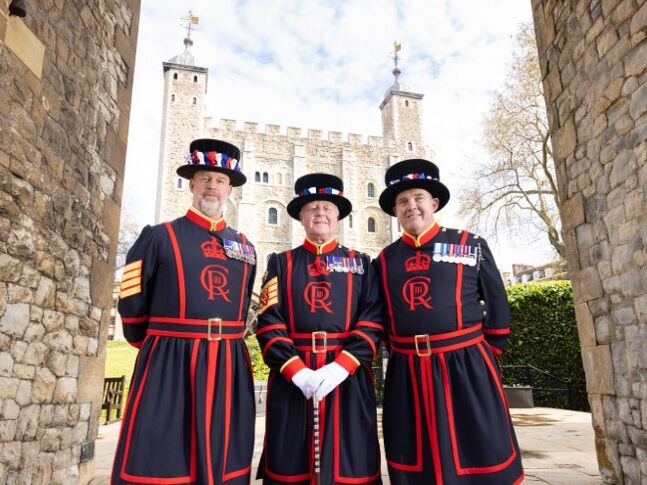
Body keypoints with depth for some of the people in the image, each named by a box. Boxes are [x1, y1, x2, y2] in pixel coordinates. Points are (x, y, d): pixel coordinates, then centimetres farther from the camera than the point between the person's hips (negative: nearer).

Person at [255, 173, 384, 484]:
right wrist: (297, 371, -13)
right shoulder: (281, 263, 9)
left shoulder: (360, 263, 10)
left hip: (349, 378, 1)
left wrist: (340, 367, -14)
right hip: (291, 378, 0)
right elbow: (269, 322, -1)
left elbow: (373, 321, -1)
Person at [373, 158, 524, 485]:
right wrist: (406, 357, 10)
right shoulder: (384, 259, 8)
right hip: (406, 376, 2)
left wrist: (482, 357, 7)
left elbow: (498, 308, 6)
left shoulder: (471, 245, 3)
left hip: (466, 369, -2)